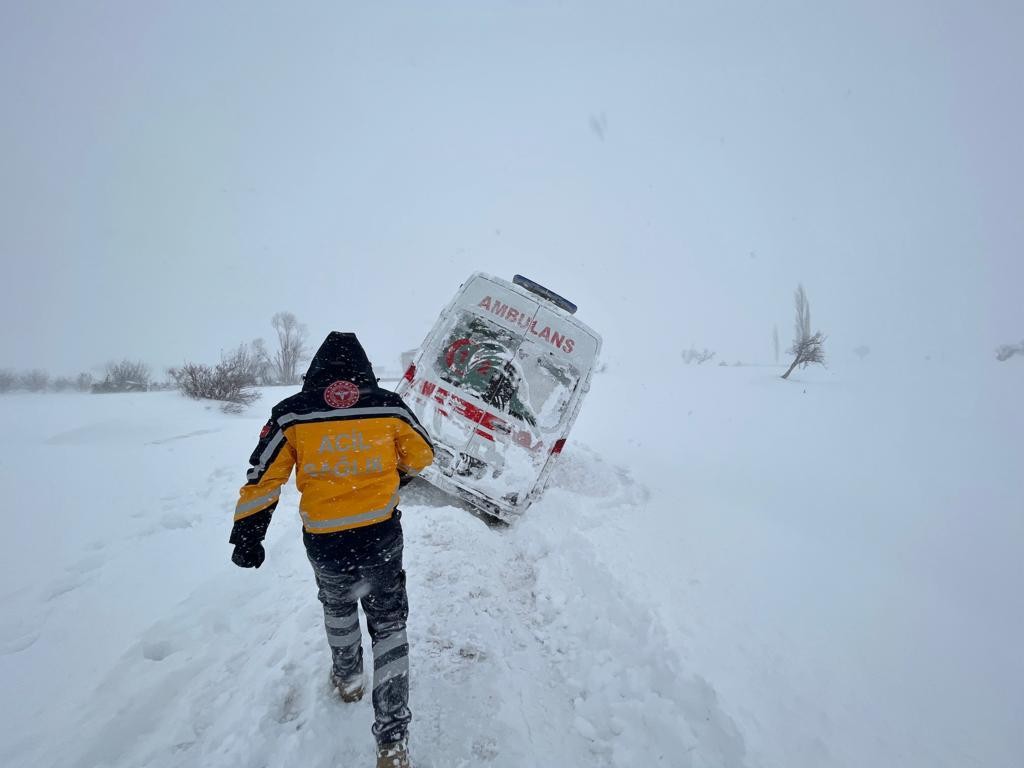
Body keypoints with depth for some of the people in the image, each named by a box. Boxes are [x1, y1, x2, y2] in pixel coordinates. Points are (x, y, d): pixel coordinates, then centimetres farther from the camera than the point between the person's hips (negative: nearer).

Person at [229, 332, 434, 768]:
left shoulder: (292, 414, -8)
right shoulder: (389, 407, -7)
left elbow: (263, 479, -4)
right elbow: (421, 456, 5)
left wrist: (246, 536, 9)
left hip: (325, 545, 1)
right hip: (382, 539, 0)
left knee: (337, 606, 32)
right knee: (389, 625, 17)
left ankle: (348, 678, 54)